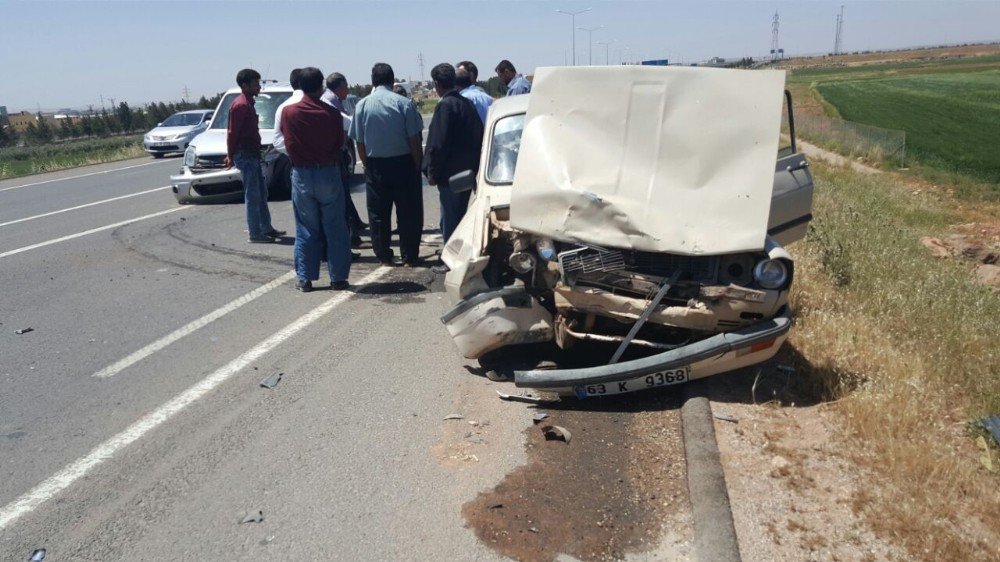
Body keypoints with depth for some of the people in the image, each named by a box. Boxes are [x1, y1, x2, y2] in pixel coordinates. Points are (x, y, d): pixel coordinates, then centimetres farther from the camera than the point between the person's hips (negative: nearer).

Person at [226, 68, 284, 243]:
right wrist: (231, 155, -12)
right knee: (253, 195, -6)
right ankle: (255, 234, -2)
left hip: (252, 155, 10)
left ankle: (266, 228, 22)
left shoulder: (248, 103, 16)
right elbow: (232, 132, -16)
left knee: (261, 194, 14)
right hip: (245, 155, -10)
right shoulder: (241, 105, -15)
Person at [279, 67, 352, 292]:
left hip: (301, 175, 1)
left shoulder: (288, 113, -5)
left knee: (306, 230, 10)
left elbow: (287, 144, 6)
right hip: (329, 173, -1)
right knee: (335, 229, 7)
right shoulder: (332, 113, -8)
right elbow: (340, 144, 1)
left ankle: (305, 279, 12)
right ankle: (338, 277, 11)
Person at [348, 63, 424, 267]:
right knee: (407, 212, 7)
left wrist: (367, 166, 12)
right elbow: (414, 139, -8)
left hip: (375, 166, 2)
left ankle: (384, 256, 16)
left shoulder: (362, 105, -2)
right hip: (403, 163, -1)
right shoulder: (403, 103, -8)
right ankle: (410, 256, 11)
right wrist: (417, 165, 2)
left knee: (378, 213, 11)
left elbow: (359, 142, 1)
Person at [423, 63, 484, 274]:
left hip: (449, 173, -8)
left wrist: (432, 172, -11)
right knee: (460, 215, 18)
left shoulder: (445, 106, -16)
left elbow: (439, 144, -19)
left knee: (449, 219, 0)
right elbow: (478, 136, 13)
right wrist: (474, 165, 17)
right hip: (468, 170, 8)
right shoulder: (467, 103, 9)